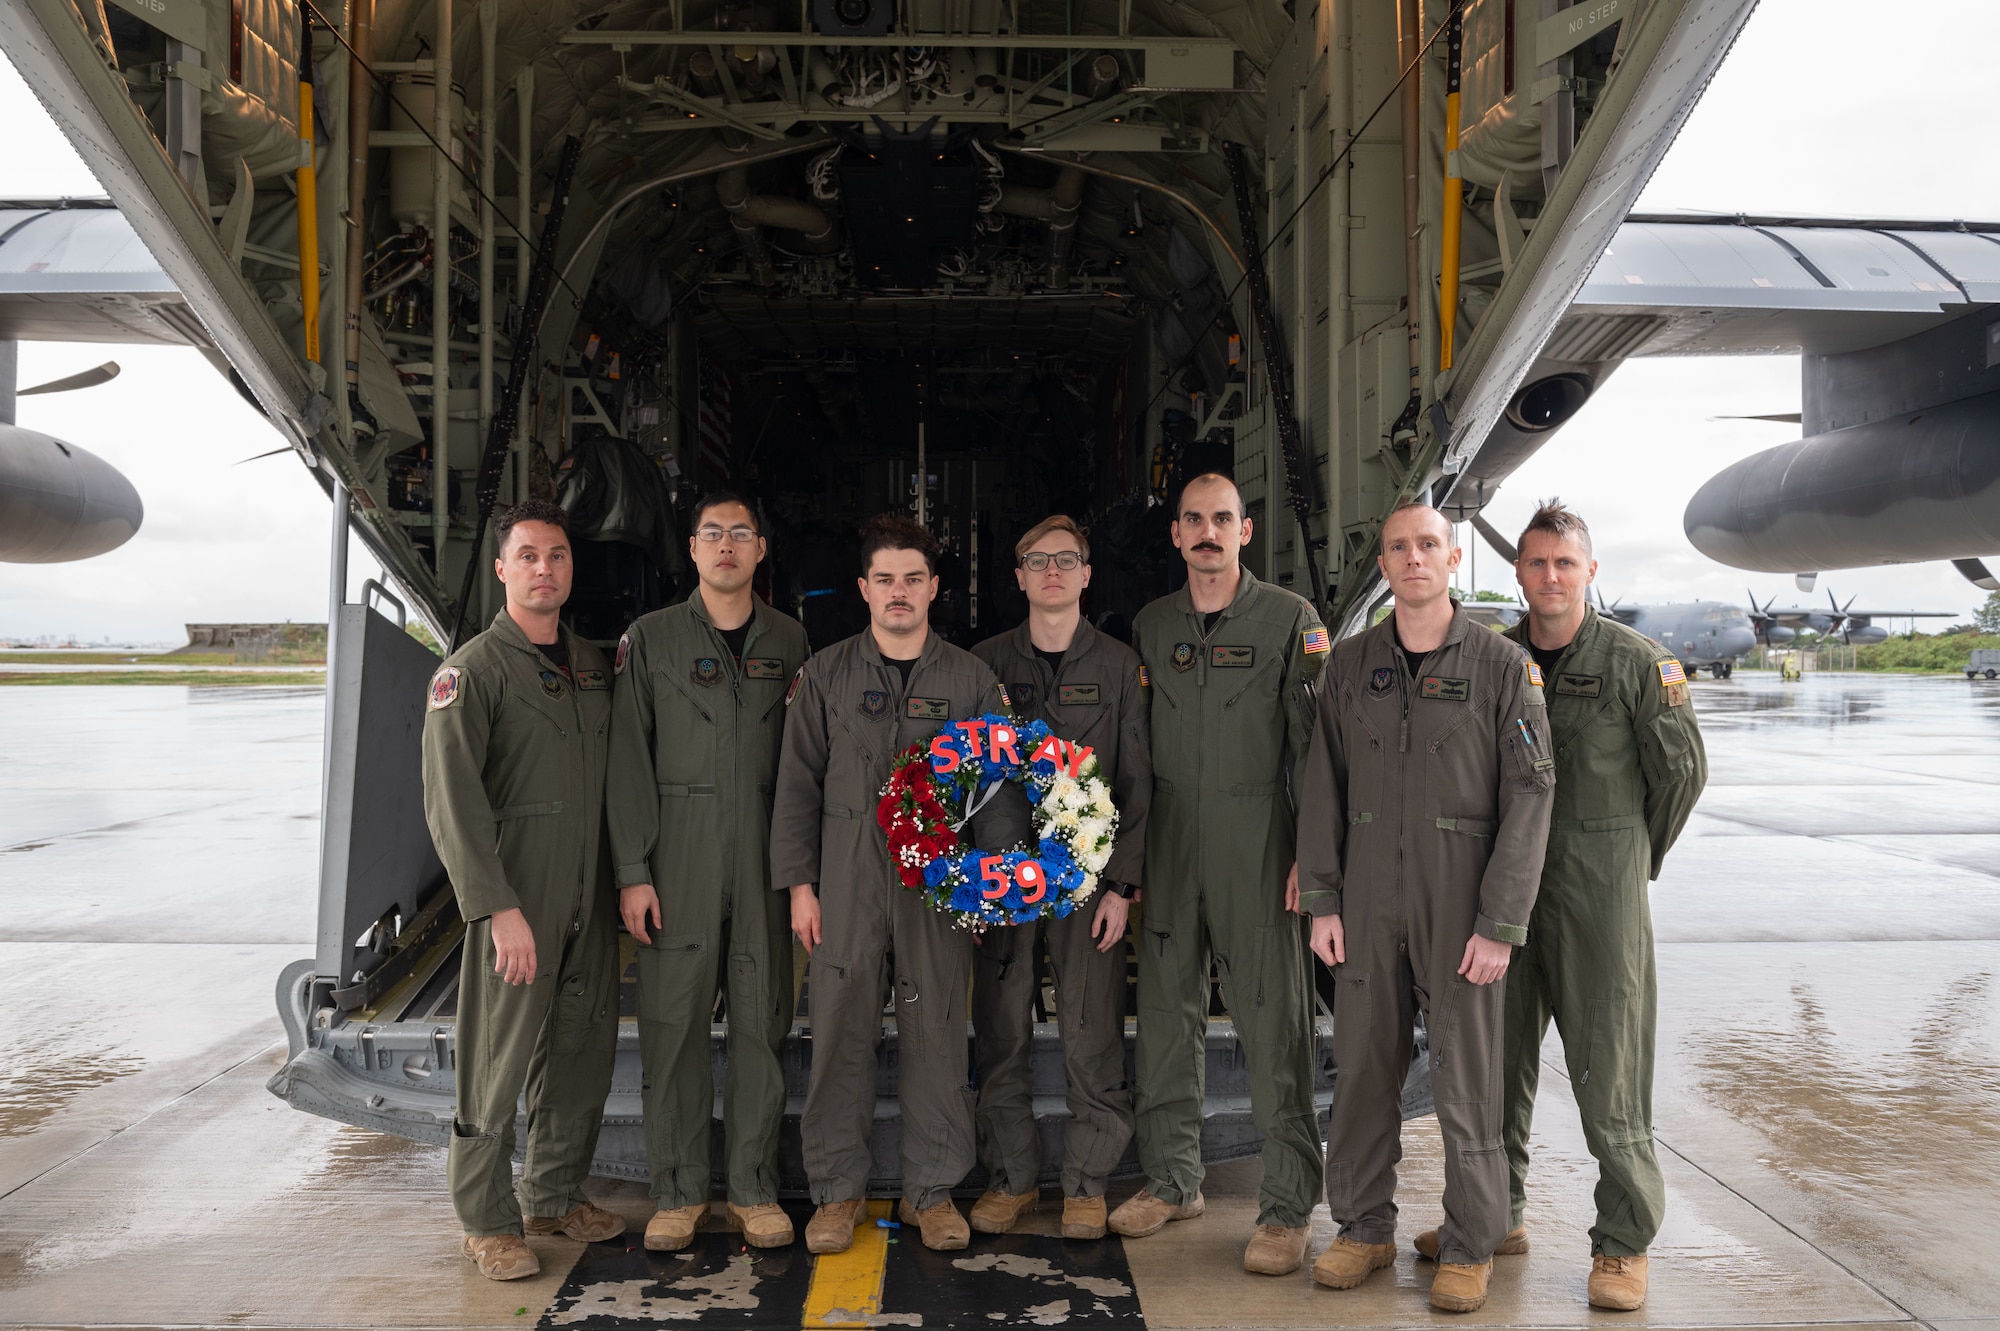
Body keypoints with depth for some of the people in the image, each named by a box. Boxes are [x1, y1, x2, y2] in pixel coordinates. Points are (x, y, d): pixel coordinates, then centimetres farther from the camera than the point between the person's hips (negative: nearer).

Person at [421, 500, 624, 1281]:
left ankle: (555, 1196, 29)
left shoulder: (592, 664, 13)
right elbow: (452, 799, -14)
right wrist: (498, 907, -20)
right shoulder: (474, 669, -8)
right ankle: (487, 1220, 17)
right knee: (499, 1063, 1)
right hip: (518, 897, -6)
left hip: (591, 897, 6)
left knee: (583, 1052, 13)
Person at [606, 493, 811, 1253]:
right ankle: (679, 1191, 16)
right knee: (673, 1022, 2)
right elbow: (628, 762, 0)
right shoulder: (649, 640, 5)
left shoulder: (789, 641, 10)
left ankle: (754, 1188, 17)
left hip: (765, 855, 2)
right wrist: (632, 871, -7)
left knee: (762, 1020, 5)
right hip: (677, 855, -1)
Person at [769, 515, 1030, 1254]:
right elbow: (798, 784, 8)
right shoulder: (825, 675, 8)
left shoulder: (972, 679, 8)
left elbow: (1000, 785, 8)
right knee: (840, 1032, 2)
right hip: (847, 882, 0)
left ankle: (932, 1190, 19)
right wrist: (799, 883, 2)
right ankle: (837, 1190, 18)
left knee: (937, 1032, 4)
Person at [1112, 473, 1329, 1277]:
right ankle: (1173, 1180, 26)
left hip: (1257, 854, -4)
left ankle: (1287, 1207, 11)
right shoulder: (1149, 627, 11)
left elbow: (1314, 746, -3)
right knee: (1166, 1020, 11)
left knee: (1273, 1028, -1)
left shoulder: (1291, 620, -1)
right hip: (1167, 855, 4)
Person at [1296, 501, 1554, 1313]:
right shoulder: (1350, 665, 8)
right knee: (1362, 1067, 9)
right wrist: (1321, 901, 3)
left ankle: (1469, 1247, 20)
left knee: (1466, 1076, 4)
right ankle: (1364, 1227, 24)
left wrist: (1501, 924, -11)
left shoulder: (1502, 665, -2)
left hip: (1461, 899, -3)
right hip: (1369, 897, 3)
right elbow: (1322, 787, 9)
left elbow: (1528, 797, -6)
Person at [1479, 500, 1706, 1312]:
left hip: (1601, 882, -4)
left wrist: (1637, 857, 10)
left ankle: (1624, 1242, 13)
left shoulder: (1637, 661, -4)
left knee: (1606, 1062, -1)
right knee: (1498, 1050, 11)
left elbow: (1682, 770, 3)